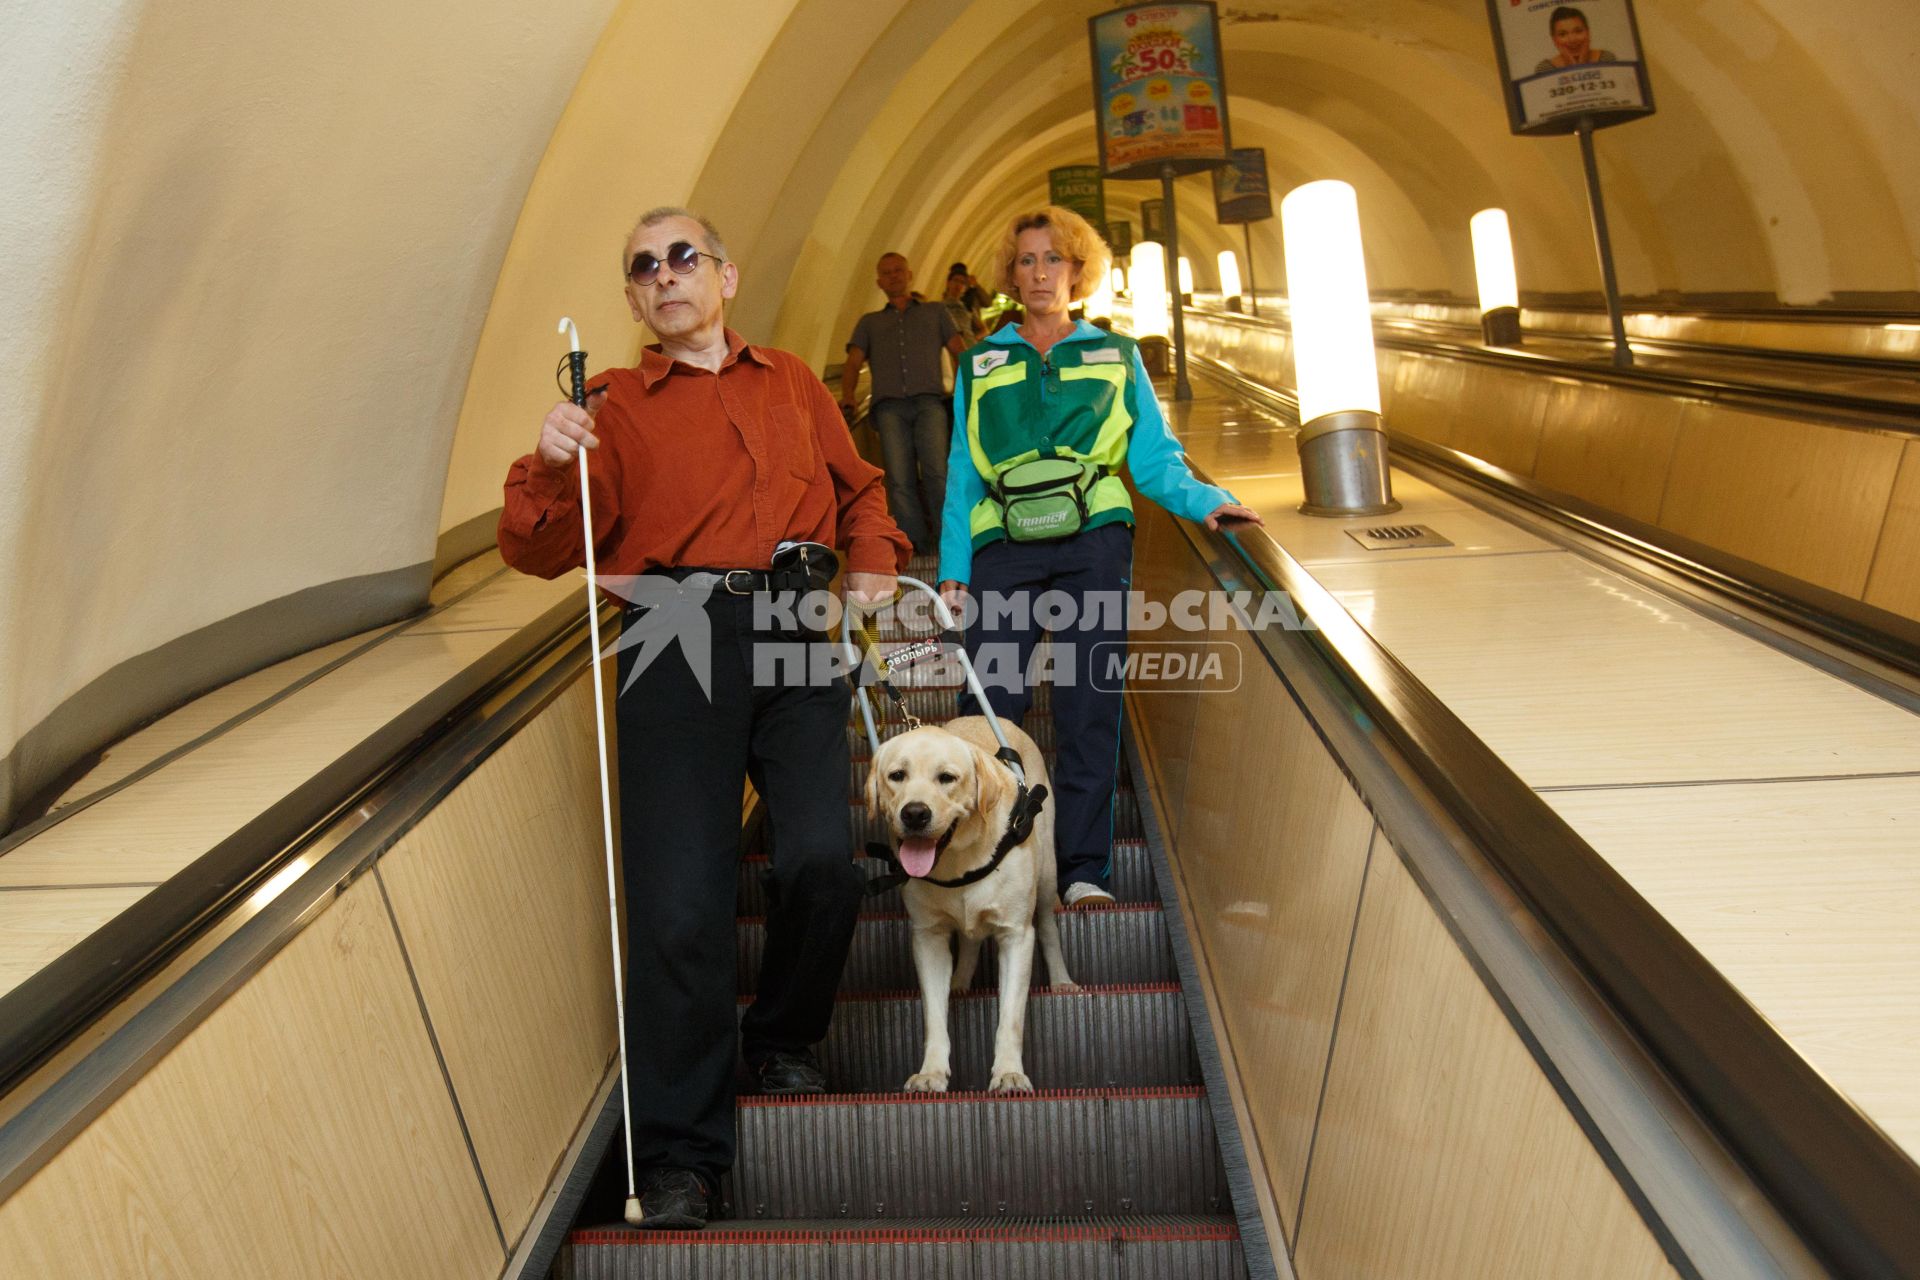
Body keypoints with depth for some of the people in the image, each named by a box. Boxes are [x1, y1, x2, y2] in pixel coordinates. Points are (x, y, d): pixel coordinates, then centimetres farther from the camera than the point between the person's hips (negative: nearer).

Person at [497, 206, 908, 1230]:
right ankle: (678, 1155, 6)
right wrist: (551, 469, -17)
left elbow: (858, 487, 31)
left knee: (822, 857, -10)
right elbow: (542, 552, 3)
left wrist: (875, 562, 12)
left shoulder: (790, 381, 21)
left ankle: (784, 1039, 22)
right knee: (678, 897, -7)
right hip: (680, 640, -2)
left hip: (796, 632, 2)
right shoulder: (615, 405, 12)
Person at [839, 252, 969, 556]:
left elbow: (961, 351, 17)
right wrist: (847, 395, -5)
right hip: (889, 405, 2)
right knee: (899, 480, -14)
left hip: (929, 400, -1)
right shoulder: (869, 321, 31)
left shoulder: (935, 311, 28)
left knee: (937, 471, -21)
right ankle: (917, 548, -15)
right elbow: (853, 362, 17)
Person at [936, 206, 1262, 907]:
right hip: (1004, 545, 1)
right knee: (989, 705, -8)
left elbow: (1154, 456, 11)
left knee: (1089, 704, -3)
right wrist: (952, 571, 5)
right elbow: (962, 477, 13)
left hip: (1093, 538, 0)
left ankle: (1084, 870, 4)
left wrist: (1206, 501, -8)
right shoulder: (980, 365, 18)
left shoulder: (1115, 356, 17)